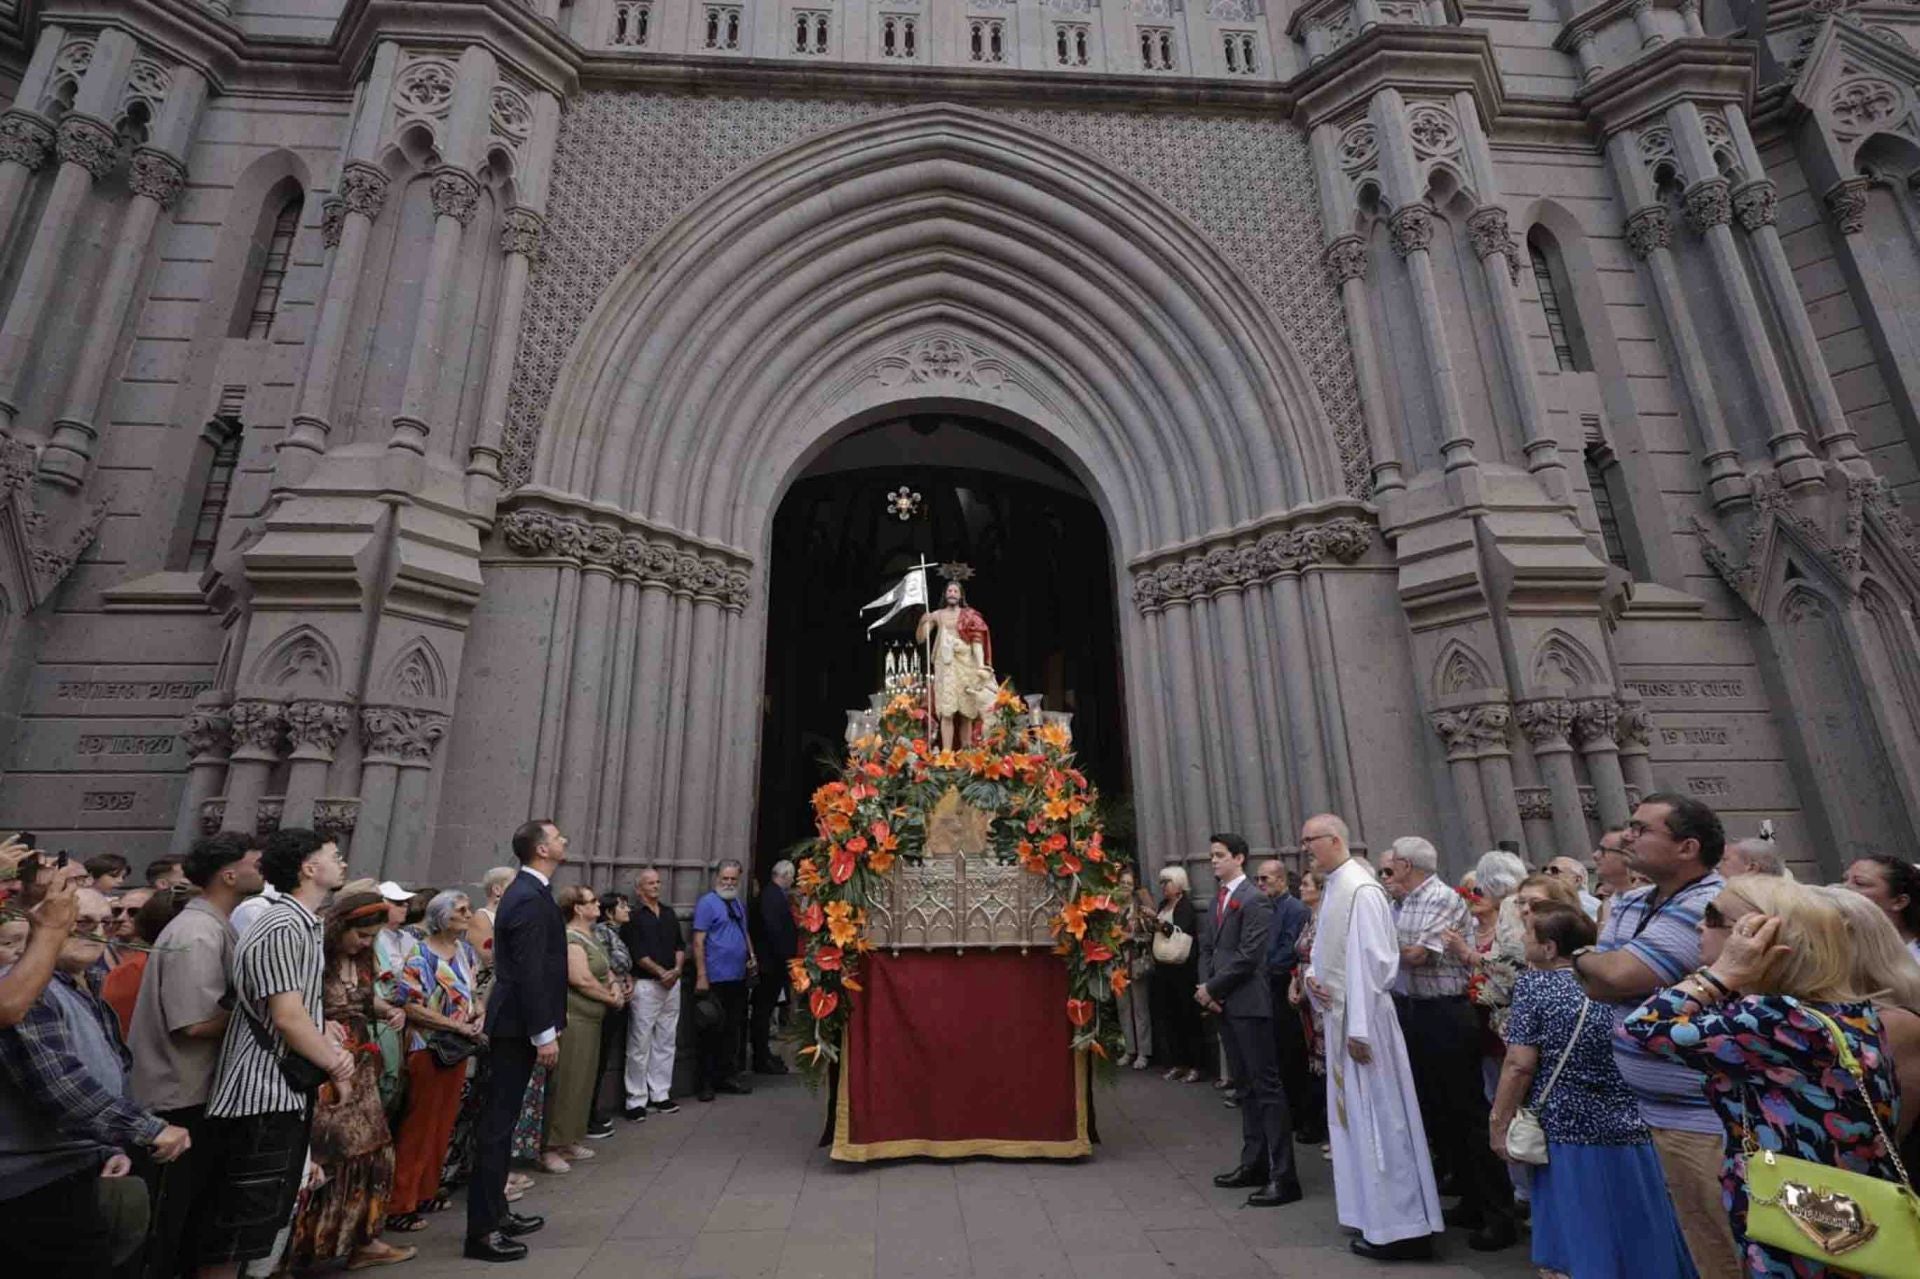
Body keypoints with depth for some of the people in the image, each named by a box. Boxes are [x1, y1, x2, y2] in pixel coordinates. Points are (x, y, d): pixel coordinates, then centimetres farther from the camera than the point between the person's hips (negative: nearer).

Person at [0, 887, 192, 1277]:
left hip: (74, 1175, 9)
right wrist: (149, 1130, -28)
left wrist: (115, 1146, 12)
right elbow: (58, 1083, -29)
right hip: (39, 1186, -9)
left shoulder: (88, 997, 13)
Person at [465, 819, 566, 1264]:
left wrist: (545, 1026, 19)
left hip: (515, 1022, 10)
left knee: (501, 1120, 17)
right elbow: (529, 972, -23)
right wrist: (544, 1034, -20)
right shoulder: (529, 899, -21)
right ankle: (481, 1230, 8)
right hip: (517, 1026, -10)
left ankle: (495, 1212, 29)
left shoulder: (527, 891, 11)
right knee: (497, 1123, -2)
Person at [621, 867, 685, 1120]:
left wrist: (677, 969, -3)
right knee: (640, 1044, -2)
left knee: (666, 1042, 9)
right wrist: (661, 972, -13)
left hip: (672, 984, 6)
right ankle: (636, 1100, 6)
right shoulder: (634, 916, -5)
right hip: (646, 985, -6)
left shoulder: (669, 913, 14)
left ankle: (660, 1095, 18)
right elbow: (637, 953, -11)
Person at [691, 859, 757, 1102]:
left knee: (733, 1029, 13)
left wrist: (752, 957, 8)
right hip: (715, 979, -7)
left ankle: (726, 1076, 25)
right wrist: (701, 976, -18)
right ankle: (707, 1082, 14)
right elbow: (698, 941, -13)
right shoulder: (706, 903, -9)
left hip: (738, 978, 7)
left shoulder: (738, 904, 14)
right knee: (713, 1031, 2)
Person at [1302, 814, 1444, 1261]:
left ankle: (1400, 1227, 15)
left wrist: (1359, 1027, -20)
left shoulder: (1361, 889, -19)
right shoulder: (1332, 888, 8)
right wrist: (1312, 974, -1)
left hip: (1360, 1016, -9)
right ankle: (1375, 1212, 31)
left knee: (1377, 1115, 2)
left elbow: (1371, 961, -21)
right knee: (1353, 1113, 17)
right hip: (1337, 1014, 9)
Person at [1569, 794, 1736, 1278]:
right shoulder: (1626, 904, 6)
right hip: (1654, 1108, 8)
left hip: (1703, 1116, -8)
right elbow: (1598, 988, 1)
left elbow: (1618, 975, -27)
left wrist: (1583, 957, -6)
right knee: (1693, 1239, 22)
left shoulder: (1708, 906, -22)